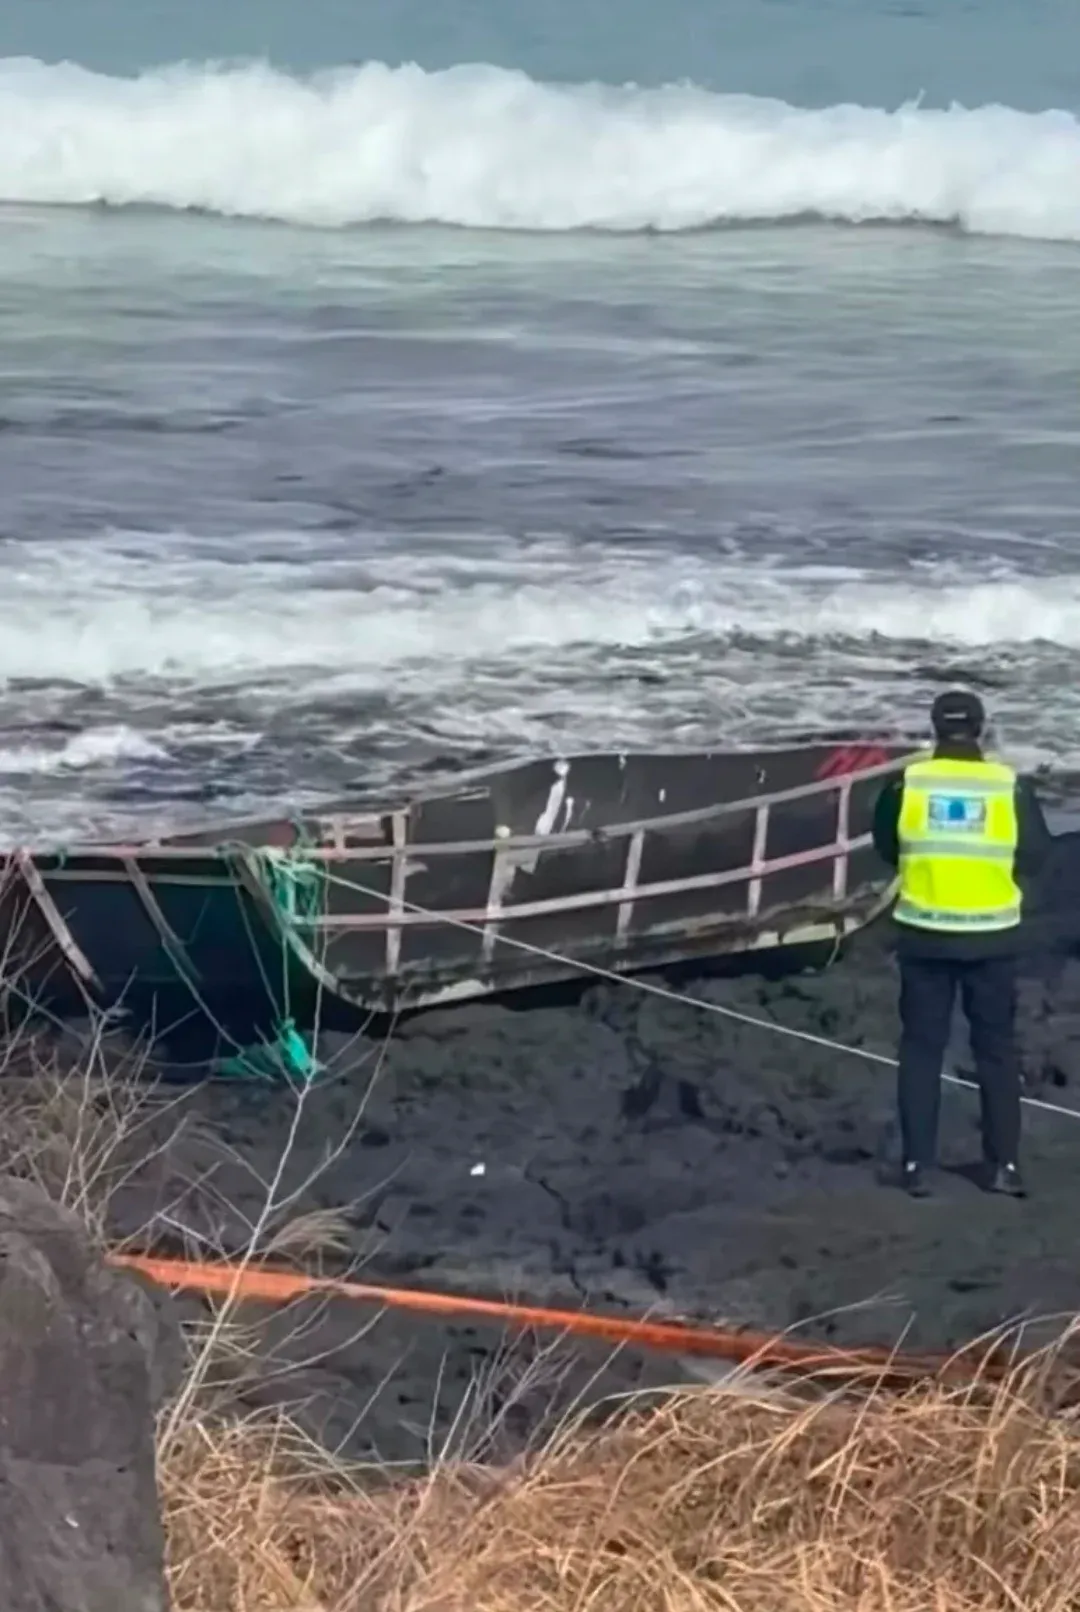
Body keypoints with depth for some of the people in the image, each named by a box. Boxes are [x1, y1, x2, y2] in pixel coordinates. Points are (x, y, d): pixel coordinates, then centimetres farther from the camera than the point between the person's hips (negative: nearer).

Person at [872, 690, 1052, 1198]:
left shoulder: (906, 783, -5)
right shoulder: (1011, 787, -7)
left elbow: (886, 848, 8)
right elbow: (1035, 856, 2)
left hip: (924, 936, 0)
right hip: (991, 937, 0)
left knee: (921, 1049, 8)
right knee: (996, 1048, 11)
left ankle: (917, 1165, 6)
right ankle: (1003, 1164, 9)